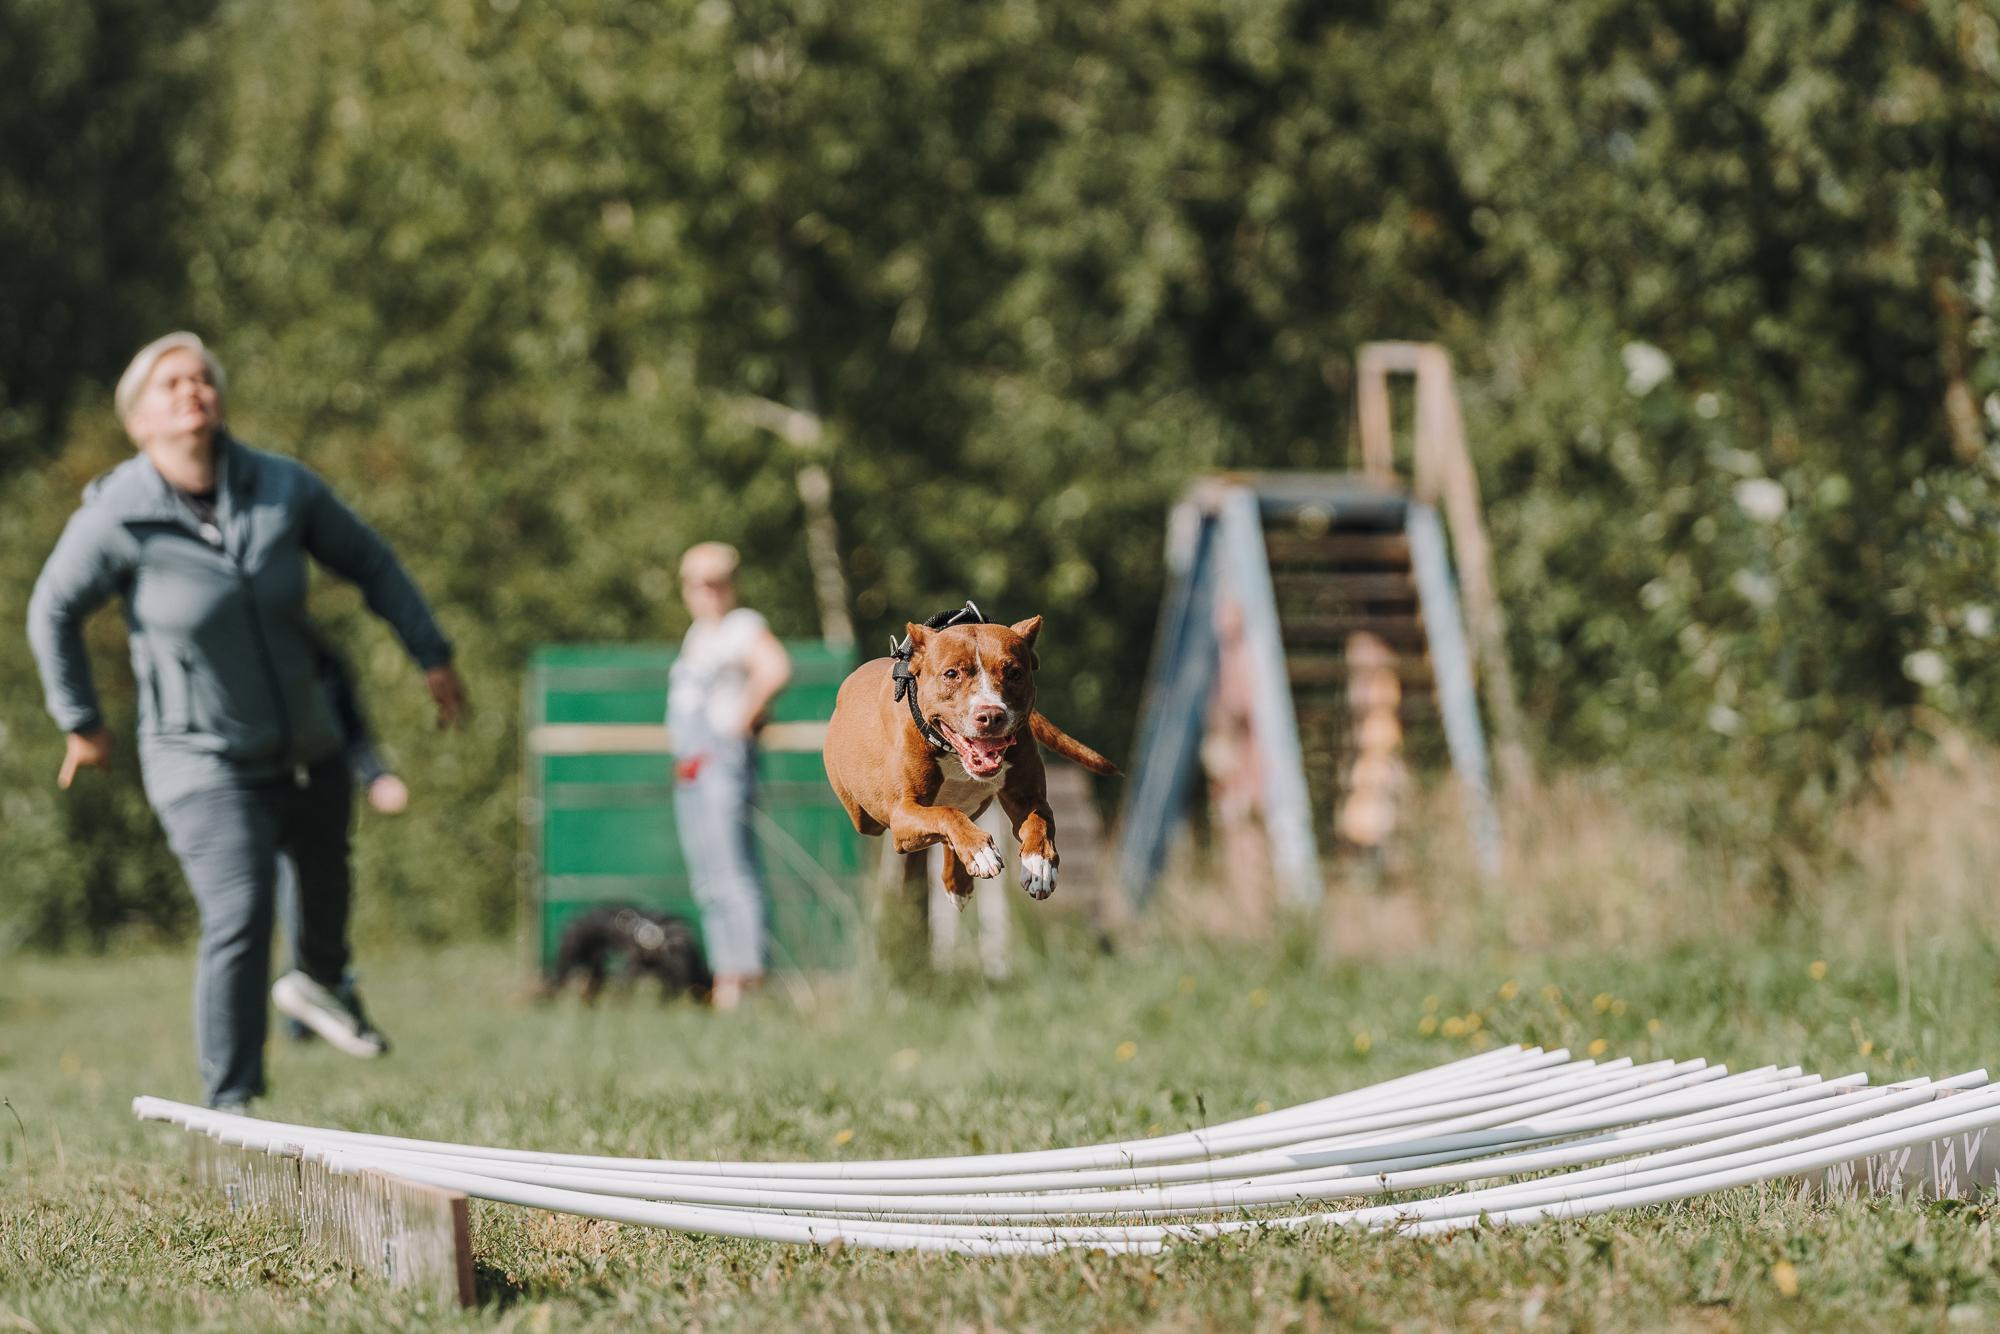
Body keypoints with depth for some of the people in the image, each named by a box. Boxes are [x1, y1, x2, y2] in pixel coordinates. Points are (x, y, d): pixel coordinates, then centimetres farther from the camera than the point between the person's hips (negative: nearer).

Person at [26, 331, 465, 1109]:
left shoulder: (285, 490, -11)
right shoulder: (117, 520, -19)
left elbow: (368, 563, 5)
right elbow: (53, 613, -2)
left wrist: (431, 656, 5)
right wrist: (80, 722, 4)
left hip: (306, 750, 5)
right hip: (204, 763, -5)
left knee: (326, 870, 28)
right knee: (239, 922, -17)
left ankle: (319, 982, 61)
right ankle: (230, 1104, -7)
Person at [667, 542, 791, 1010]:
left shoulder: (743, 627, -7)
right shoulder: (697, 634, 21)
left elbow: (775, 668, -26)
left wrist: (745, 718, -17)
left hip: (723, 760, -10)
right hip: (689, 771, 10)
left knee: (731, 874, -14)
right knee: (708, 882, 9)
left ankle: (747, 975, -17)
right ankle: (723, 975, 11)